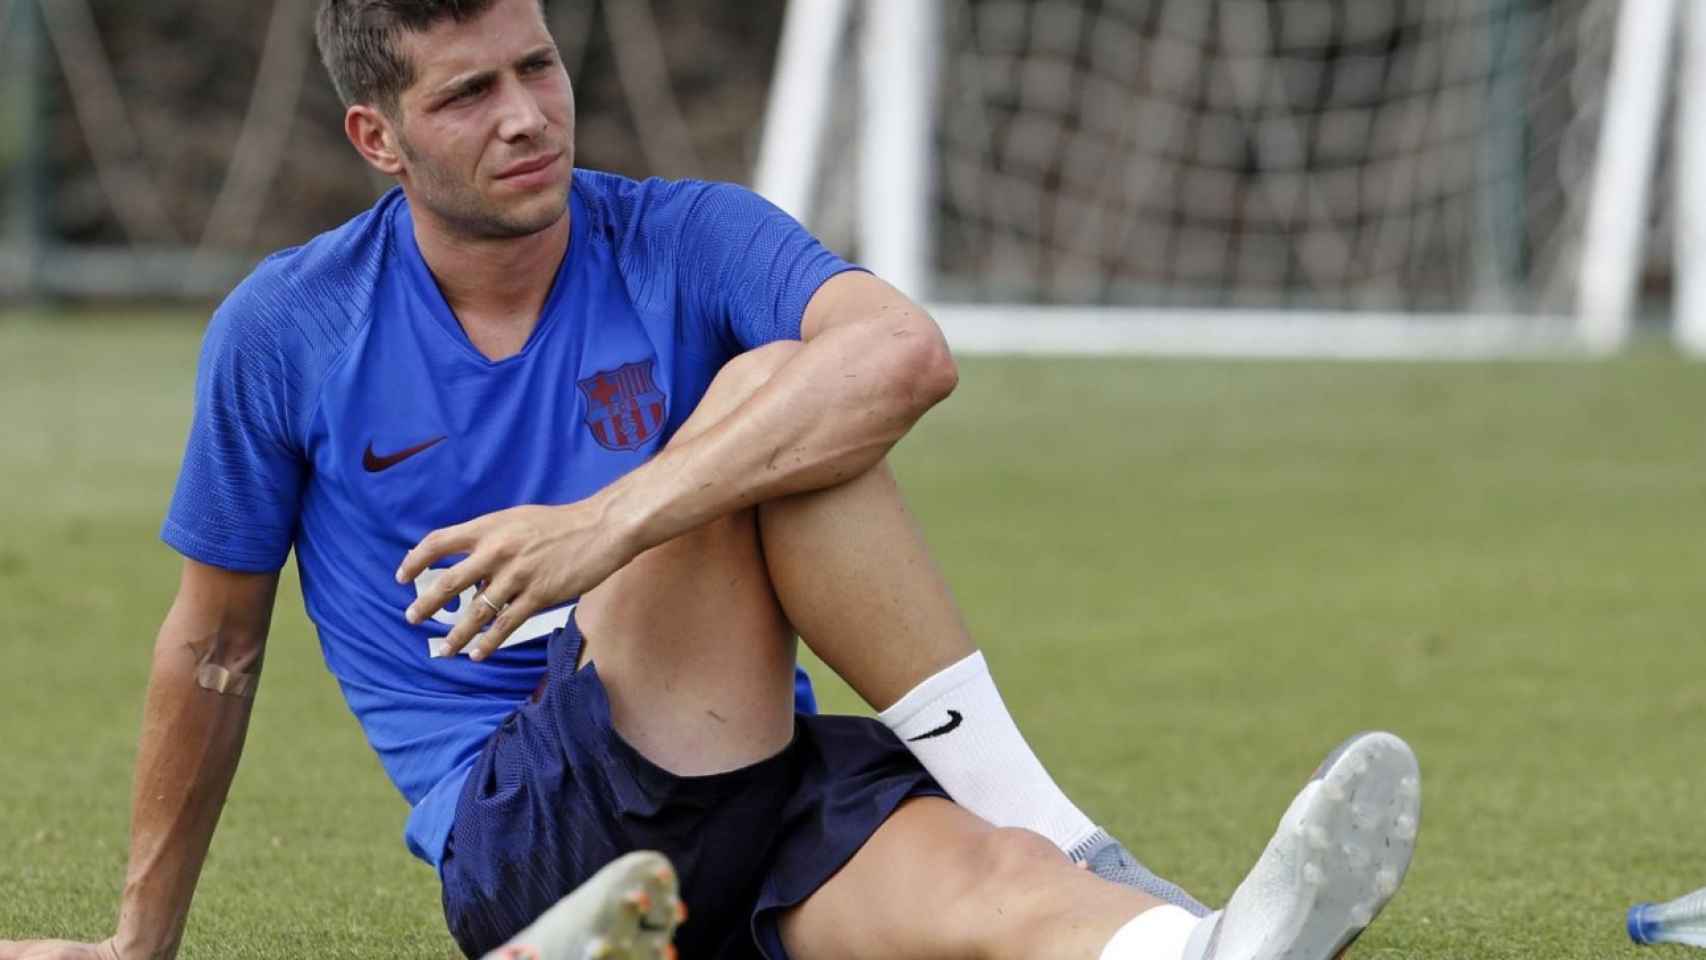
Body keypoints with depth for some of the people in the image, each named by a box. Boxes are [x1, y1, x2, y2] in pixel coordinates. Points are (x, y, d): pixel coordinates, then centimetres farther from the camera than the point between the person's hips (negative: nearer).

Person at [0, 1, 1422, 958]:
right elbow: (212, 650, 15)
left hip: (762, 790, 3)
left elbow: (907, 354, -21)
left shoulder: (687, 244, 1)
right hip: (519, 845, -3)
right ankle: (1062, 835, -31)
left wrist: (612, 524, -33)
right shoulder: (282, 335, 2)